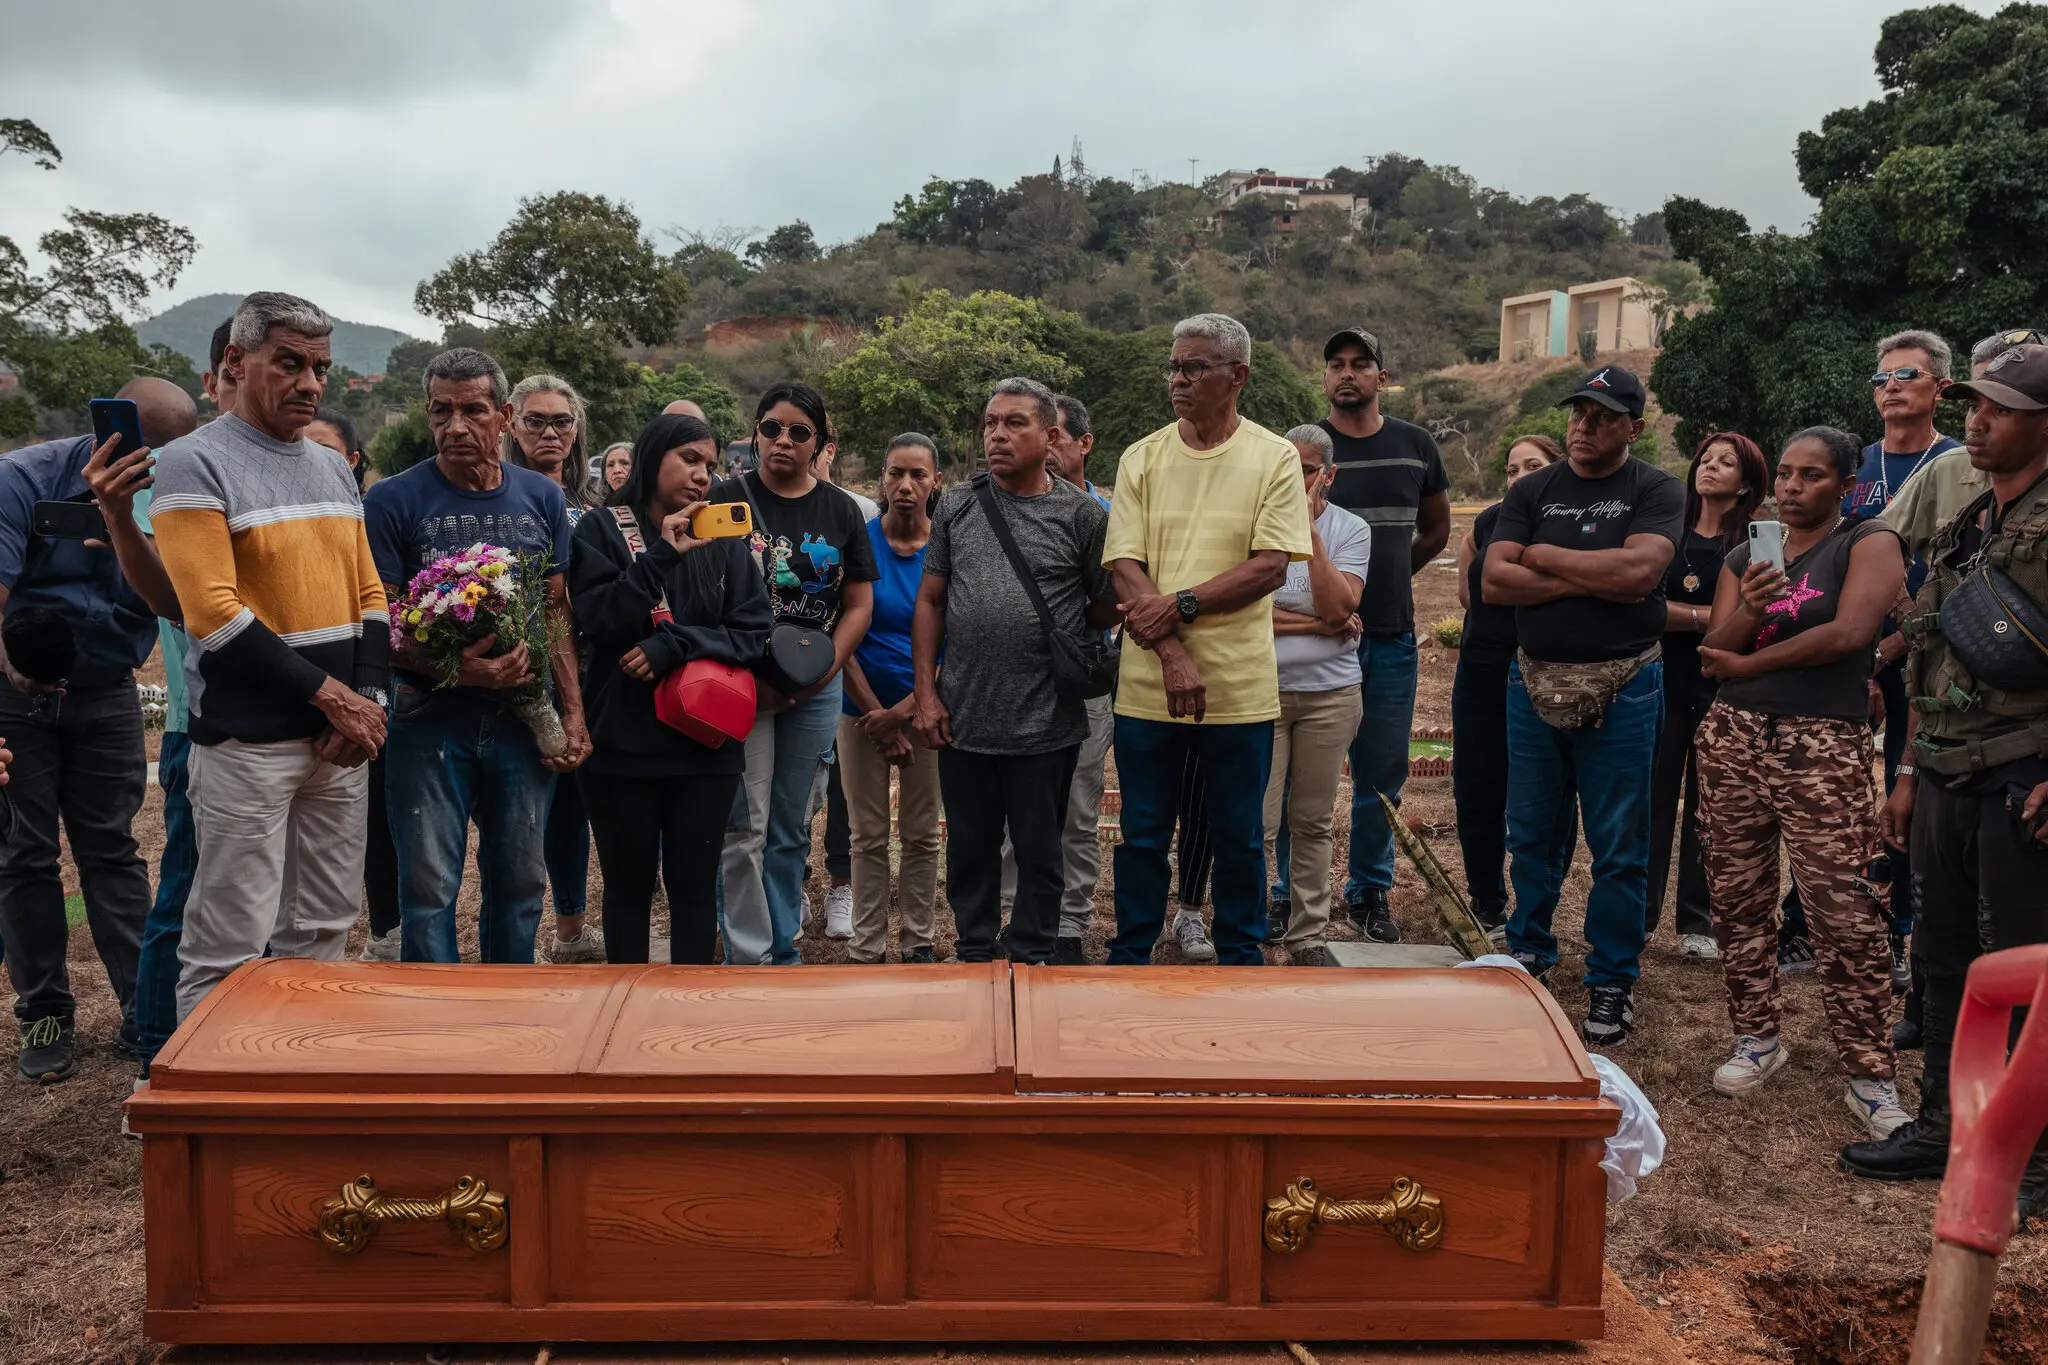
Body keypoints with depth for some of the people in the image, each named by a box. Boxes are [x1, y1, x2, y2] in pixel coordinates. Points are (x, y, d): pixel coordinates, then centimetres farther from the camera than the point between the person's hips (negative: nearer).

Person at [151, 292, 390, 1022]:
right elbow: (214, 616, -16)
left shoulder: (333, 468, 14)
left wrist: (364, 704, -1)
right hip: (247, 742, -6)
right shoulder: (194, 465, -7)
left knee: (321, 934, 13)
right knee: (229, 951, -2)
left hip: (339, 739, 7)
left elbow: (369, 597, 13)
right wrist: (330, 695, -15)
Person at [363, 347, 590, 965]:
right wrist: (455, 667, -24)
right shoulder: (393, 500, -4)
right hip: (430, 720, -3)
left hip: (523, 719, 3)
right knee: (430, 887, 2)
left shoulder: (542, 498, 7)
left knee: (521, 882, 12)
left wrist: (573, 712, 3)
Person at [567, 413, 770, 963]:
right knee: (628, 887, 10)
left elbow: (753, 633, -2)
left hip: (706, 744, 2)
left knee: (696, 886, 8)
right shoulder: (602, 529, 0)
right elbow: (596, 620, -12)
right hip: (623, 742, -2)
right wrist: (662, 556, -19)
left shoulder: (723, 538, 6)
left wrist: (670, 647, -15)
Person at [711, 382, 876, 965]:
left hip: (816, 690, 3)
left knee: (791, 830, 11)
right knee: (745, 828, -6)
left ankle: (782, 951, 21)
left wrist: (823, 669, -7)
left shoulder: (841, 511, 9)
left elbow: (859, 604, 8)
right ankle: (749, 957, 4)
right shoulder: (726, 499, 0)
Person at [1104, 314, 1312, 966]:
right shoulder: (1142, 458, 4)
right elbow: (1126, 568, -4)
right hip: (1149, 685, 1)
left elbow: (1271, 568, -8)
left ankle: (1240, 956, 28)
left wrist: (1181, 604, -16)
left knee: (1240, 838, 11)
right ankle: (1130, 957, 25)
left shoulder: (1274, 458, 0)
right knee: (1142, 835, 11)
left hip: (1240, 686, -1)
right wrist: (1172, 655, -16)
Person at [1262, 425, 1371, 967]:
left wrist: (1309, 530, -14)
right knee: (1258, 826, -4)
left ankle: (1307, 936, 22)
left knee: (1312, 821, 11)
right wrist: (1317, 624, -13)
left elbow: (1338, 608, -13)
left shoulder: (1350, 530, 3)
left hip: (1329, 692, 2)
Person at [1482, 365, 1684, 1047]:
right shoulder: (1531, 490, 8)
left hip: (1622, 690, -3)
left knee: (1619, 848, 2)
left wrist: (1545, 558, -8)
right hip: (1535, 682, 3)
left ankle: (1611, 984, 14)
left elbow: (1639, 569, -19)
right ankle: (1528, 954, 29)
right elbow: (1494, 580, -5)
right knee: (1531, 834, 13)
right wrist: (1592, 579, -13)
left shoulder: (1656, 491, -1)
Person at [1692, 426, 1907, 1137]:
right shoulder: (1744, 557, 14)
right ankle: (1757, 1038, 24)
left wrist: (1745, 662, -4)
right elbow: (1712, 654, 6)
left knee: (1846, 915, -7)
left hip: (1822, 749, -5)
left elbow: (1851, 631, -15)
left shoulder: (1868, 543, 0)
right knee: (1737, 898, 9)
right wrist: (1748, 611, -16)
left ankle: (1870, 1076, 2)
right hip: (1733, 738, 5)